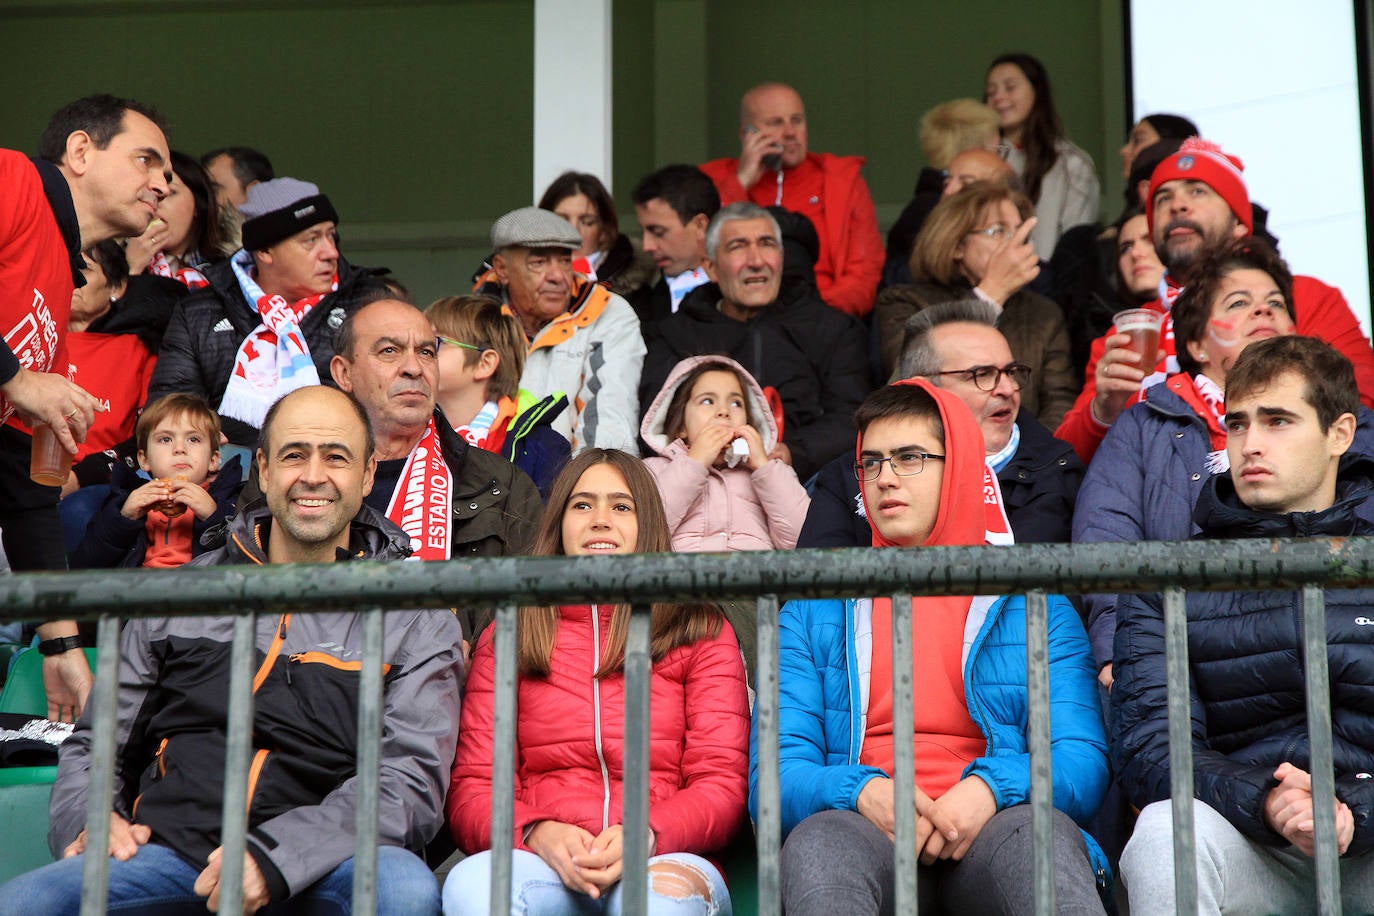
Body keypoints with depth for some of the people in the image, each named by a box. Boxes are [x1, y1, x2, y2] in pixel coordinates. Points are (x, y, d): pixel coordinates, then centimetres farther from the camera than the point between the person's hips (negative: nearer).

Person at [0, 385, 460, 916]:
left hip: (318, 871, 0)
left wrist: (272, 856, -19)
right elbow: (94, 745, 24)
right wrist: (88, 819, -1)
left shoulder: (417, 620, 10)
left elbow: (411, 781, -3)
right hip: (167, 851, 0)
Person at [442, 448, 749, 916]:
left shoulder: (701, 632, 18)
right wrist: (538, 834, -14)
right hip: (541, 865, 2)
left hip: (662, 862, -1)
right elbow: (473, 789, 10)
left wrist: (643, 835, -15)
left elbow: (721, 784, 7)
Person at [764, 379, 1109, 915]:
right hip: (869, 837, 0)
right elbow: (774, 777, 8)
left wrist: (990, 788, -16)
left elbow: (1084, 765, 7)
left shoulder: (1033, 606, 19)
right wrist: (862, 792, -15)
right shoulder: (812, 613, 20)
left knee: (1044, 831, -36)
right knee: (819, 840, -37)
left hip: (990, 841, 0)